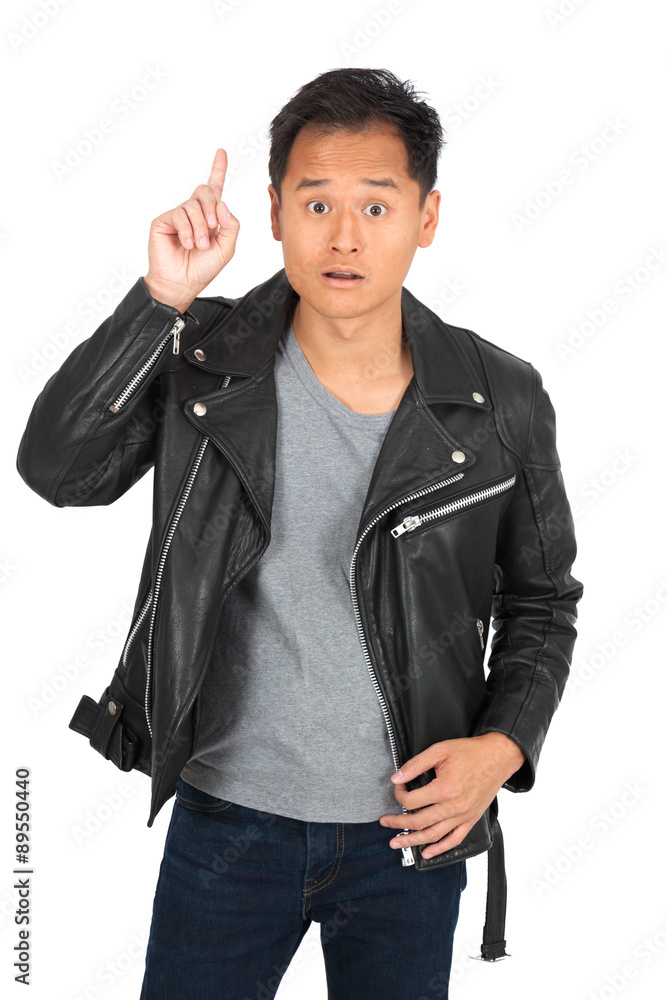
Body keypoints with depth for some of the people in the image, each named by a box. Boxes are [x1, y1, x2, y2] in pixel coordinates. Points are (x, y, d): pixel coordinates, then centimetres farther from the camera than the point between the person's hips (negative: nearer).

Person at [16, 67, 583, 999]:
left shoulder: (501, 402, -8)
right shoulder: (207, 358, -8)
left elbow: (542, 601, 3)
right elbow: (58, 468, -20)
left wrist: (505, 744, -11)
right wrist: (160, 301, -26)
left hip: (412, 825, 1)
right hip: (226, 818, 0)